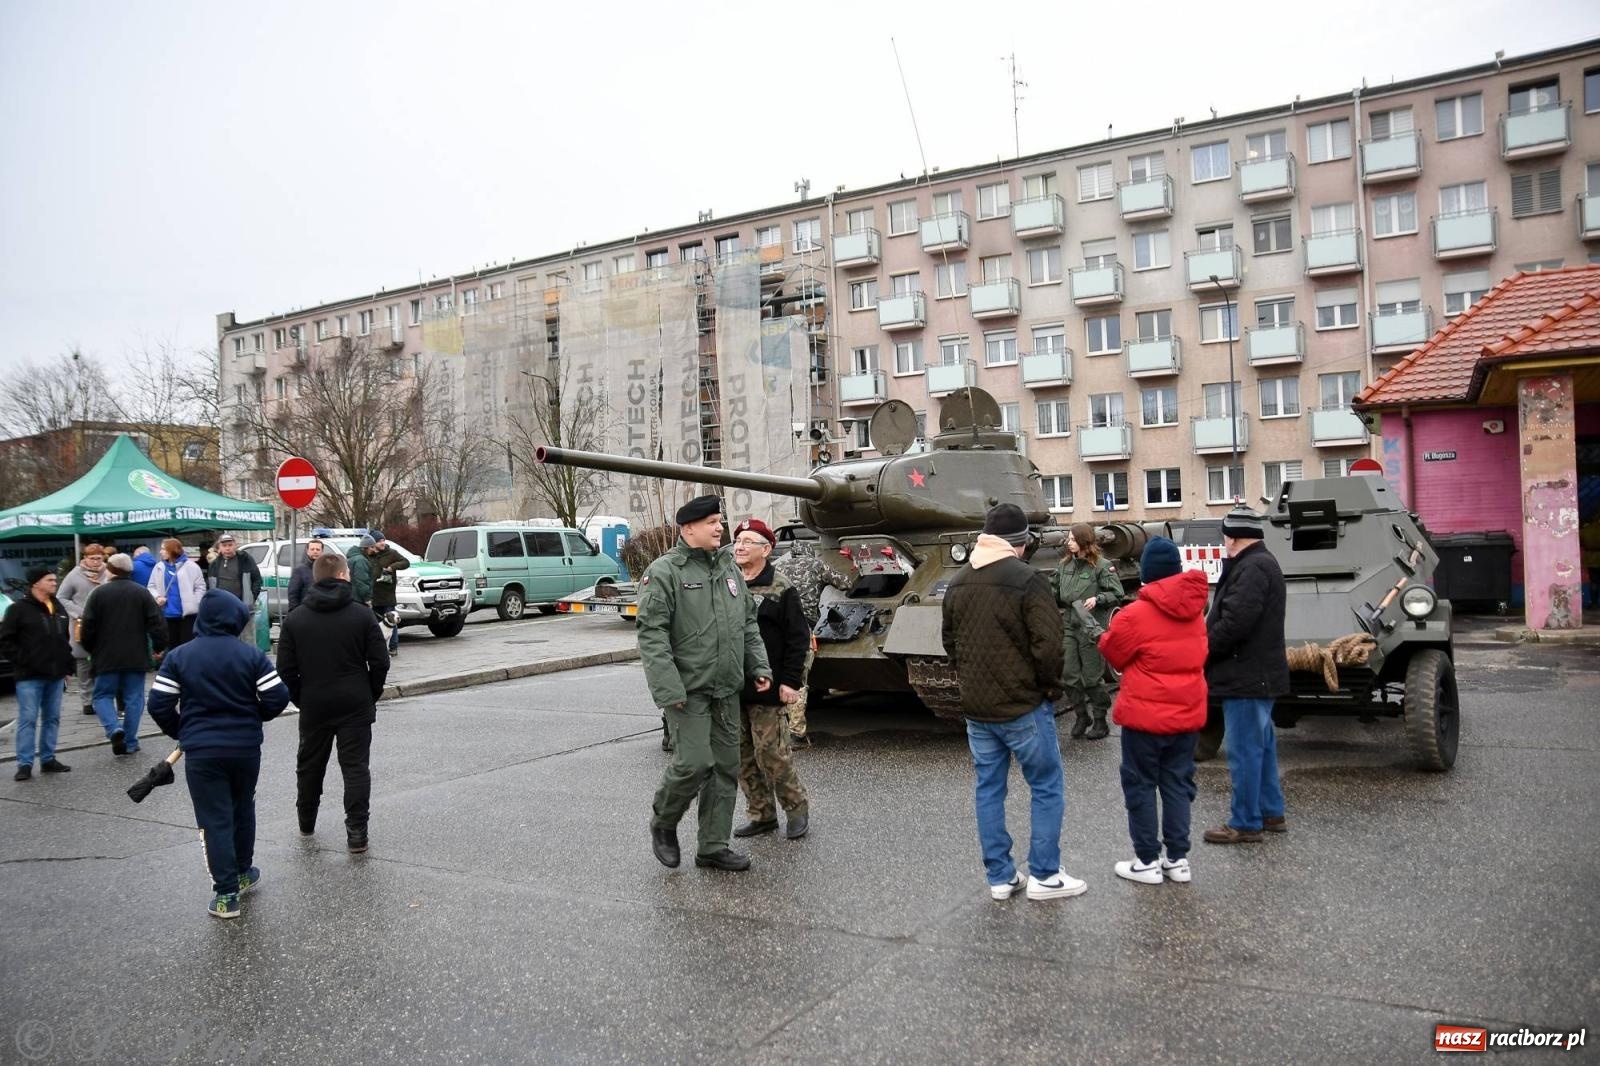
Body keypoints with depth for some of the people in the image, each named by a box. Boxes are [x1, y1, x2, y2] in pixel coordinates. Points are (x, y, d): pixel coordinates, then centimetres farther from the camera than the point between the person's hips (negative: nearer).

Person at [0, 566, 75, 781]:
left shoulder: (59, 608, 13)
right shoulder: (19, 609, -7)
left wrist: (66, 666, 14)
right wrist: (23, 661, -14)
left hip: (55, 675, 6)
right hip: (29, 676, -6)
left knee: (52, 718, 10)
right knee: (28, 719, -5)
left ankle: (48, 759, 18)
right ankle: (25, 764, 0)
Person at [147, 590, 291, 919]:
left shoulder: (178, 656, -4)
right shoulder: (252, 655, -5)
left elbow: (159, 705, -5)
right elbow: (277, 697, -9)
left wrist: (181, 732, 12)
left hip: (200, 751, -1)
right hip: (246, 747, 1)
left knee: (215, 820, 2)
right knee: (243, 811, 22)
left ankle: (226, 894, 1)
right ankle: (243, 873, 36)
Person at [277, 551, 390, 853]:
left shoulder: (295, 620, -1)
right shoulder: (362, 615, -7)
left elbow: (286, 670, -2)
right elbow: (380, 662, -7)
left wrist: (300, 699, 11)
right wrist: (371, 695, 7)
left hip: (313, 706, 2)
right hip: (355, 706, -2)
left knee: (310, 764, 20)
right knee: (356, 767, 2)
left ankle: (306, 822, 37)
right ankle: (357, 832, -3)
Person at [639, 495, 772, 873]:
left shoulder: (728, 567, 12)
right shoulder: (664, 572, -10)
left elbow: (749, 622, 19)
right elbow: (651, 632, -15)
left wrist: (759, 667, 10)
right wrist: (668, 689, -21)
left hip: (727, 689, 7)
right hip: (688, 689, -7)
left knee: (726, 767, 9)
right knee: (695, 762, -13)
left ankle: (713, 847, 20)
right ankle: (663, 824, 15)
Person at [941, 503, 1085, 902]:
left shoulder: (957, 583, 5)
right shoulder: (1028, 581, -16)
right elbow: (1048, 647, -20)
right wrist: (1051, 688, -5)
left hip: (976, 708, 6)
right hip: (1023, 706, -6)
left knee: (988, 790, 13)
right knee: (1047, 789, 8)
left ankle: (1000, 877, 19)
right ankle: (1043, 876, 13)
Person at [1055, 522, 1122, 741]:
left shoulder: (1101, 566, -9)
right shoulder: (1065, 565, 7)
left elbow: (1117, 595, -9)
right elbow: (1059, 595, 15)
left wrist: (1097, 599, -23)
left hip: (1092, 629, -5)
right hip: (1070, 627, 5)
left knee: (1092, 678, 2)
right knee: (1069, 676, 6)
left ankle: (1100, 721, 17)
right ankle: (1080, 718, 23)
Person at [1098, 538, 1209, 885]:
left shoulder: (1135, 614, -18)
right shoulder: (1195, 609, 2)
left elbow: (1112, 653, -4)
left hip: (1146, 714, -6)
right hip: (1186, 712, 6)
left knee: (1140, 785, 6)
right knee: (1178, 784, 14)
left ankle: (1147, 862, 11)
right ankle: (1177, 858, 18)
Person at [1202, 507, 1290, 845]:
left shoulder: (1252, 568, -19)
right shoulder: (1260, 563, 16)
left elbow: (1234, 623, -26)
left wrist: (1202, 651, -13)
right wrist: (1206, 645, 6)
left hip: (1247, 676, -11)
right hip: (1257, 673, 11)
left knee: (1244, 750, -4)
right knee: (1261, 745, 18)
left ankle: (1245, 823, 3)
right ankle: (1271, 812, 29)